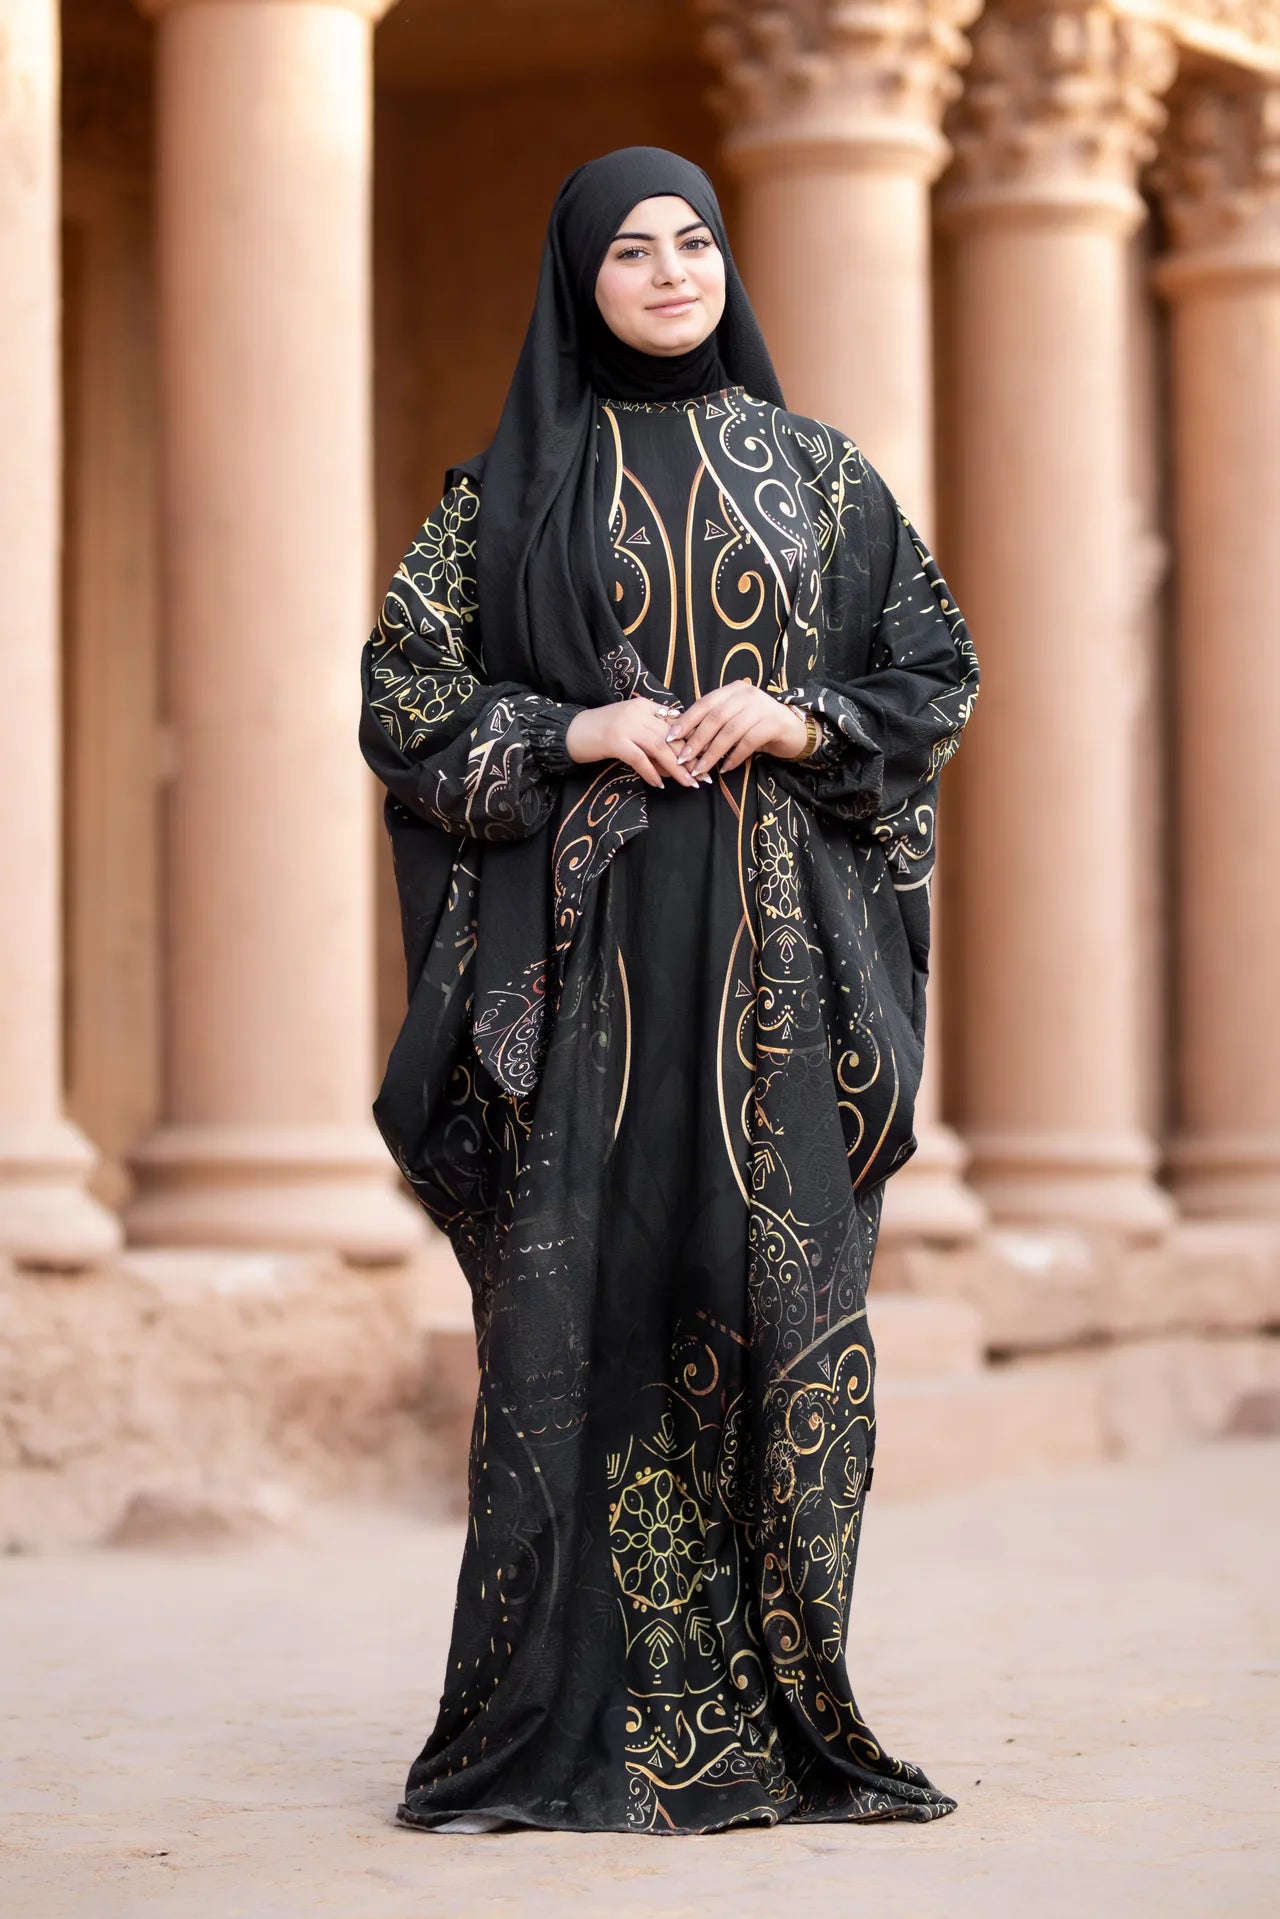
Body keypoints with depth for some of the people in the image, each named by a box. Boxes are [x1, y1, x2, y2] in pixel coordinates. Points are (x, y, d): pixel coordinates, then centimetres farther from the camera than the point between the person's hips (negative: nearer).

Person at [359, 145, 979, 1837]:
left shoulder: (819, 473, 11)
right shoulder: (515, 482, 7)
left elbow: (939, 666, 10)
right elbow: (403, 683, 4)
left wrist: (803, 724, -9)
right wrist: (571, 731, -11)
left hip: (779, 943, 2)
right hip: (592, 938, -1)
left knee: (780, 1289, -2)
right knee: (586, 1288, -6)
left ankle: (777, 1713, 5)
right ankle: (571, 1719, -1)